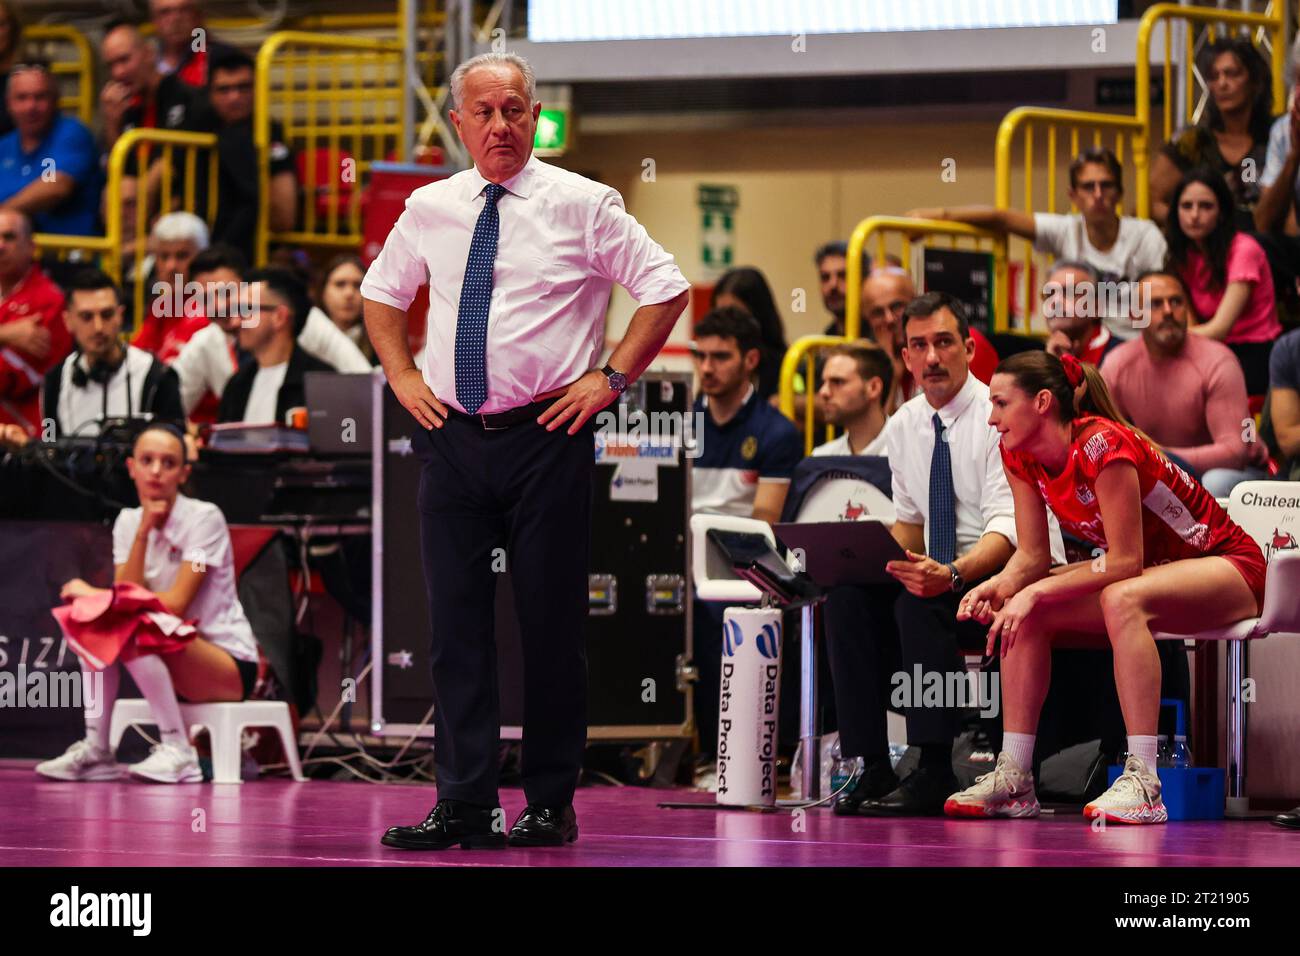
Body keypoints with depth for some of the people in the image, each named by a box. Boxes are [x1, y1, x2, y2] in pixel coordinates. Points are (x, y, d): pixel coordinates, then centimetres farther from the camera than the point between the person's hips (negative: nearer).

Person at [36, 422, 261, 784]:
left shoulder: (205, 518, -13)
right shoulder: (128, 521, 5)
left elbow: (176, 604, -20)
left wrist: (96, 594, -15)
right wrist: (144, 531, -17)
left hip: (229, 664, -6)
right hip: (171, 665, 6)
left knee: (133, 632, -30)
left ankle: (178, 750, -25)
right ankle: (95, 750, -14)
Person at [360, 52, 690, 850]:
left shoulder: (581, 205, -3)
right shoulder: (430, 210, 9)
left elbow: (667, 289, -2)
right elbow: (381, 291, 26)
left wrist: (610, 379, -6)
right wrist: (403, 374, 13)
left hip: (546, 436, -3)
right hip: (453, 436, 4)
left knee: (551, 624, 0)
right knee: (457, 621, 1)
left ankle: (552, 805, 8)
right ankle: (464, 804, 4)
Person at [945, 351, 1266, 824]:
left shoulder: (1101, 445, -27)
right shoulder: (1020, 457, -3)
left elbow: (1125, 560, -28)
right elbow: (1032, 555, 0)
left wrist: (1035, 592, -32)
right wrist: (998, 587, -21)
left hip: (1229, 567, -8)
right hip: (1150, 572, 8)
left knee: (1122, 599, -37)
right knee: (1023, 612, -10)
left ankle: (1143, 782, -41)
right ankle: (1014, 778, -11)